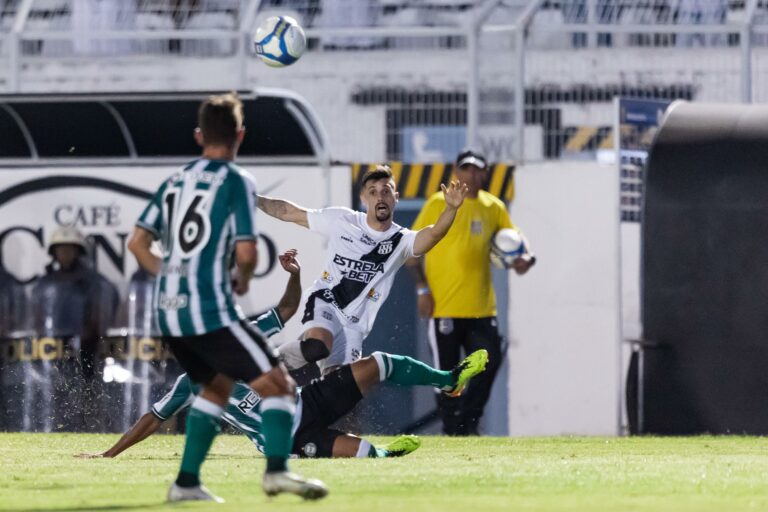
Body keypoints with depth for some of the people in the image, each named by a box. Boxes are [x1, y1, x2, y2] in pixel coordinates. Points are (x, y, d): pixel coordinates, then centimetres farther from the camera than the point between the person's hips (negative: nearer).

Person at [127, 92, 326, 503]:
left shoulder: (174, 182, 14)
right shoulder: (236, 183, -5)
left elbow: (137, 242, 14)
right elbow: (245, 252, -13)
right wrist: (242, 280, 7)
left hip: (169, 314, 7)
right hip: (211, 311, -7)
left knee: (217, 387, 24)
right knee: (278, 386, -5)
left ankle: (186, 482, 17)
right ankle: (277, 468, -27)